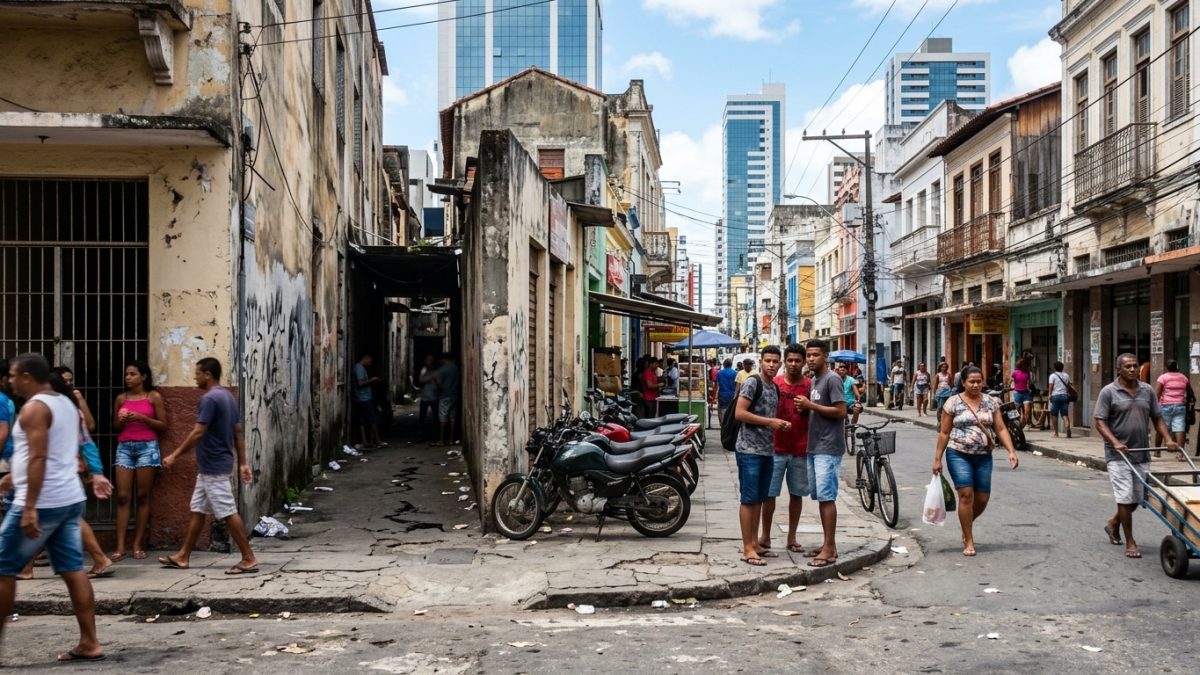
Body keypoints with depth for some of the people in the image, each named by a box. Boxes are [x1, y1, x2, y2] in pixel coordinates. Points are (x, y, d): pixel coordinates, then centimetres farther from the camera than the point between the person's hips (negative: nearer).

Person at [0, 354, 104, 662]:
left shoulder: (34, 408, -12)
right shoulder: (66, 403, 16)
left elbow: (38, 458, -21)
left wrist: (29, 508, -25)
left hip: (43, 502, -9)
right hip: (70, 499, 9)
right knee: (73, 570, 6)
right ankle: (89, 643, 4)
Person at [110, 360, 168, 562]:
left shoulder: (154, 397, 2)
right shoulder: (121, 398, 11)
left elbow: (163, 425, 0)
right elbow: (115, 427, 17)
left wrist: (142, 418, -12)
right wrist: (122, 421, -5)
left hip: (147, 447, -2)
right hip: (124, 447, 3)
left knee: (143, 496, 0)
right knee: (122, 496, -4)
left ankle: (138, 545, 5)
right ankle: (120, 547, -5)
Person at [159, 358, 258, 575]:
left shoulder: (210, 398, -18)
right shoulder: (229, 397, 12)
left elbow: (198, 433, -21)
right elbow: (238, 433, 13)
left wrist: (174, 456, -14)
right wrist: (243, 463, 15)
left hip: (214, 467, -10)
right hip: (209, 467, 10)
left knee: (228, 513, -6)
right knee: (197, 511, 15)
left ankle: (249, 559, -4)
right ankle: (183, 556, 23)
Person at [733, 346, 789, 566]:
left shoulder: (775, 388, 15)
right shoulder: (752, 383, -10)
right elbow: (739, 413, -18)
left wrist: (781, 424, 6)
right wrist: (770, 421, -18)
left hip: (768, 451, 8)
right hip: (749, 450, -8)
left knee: (760, 499, 12)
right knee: (748, 499, -5)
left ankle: (754, 543, 20)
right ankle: (747, 549, -2)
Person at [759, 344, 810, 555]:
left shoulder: (810, 386, 1)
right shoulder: (773, 384, -1)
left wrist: (807, 407, -10)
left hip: (800, 450, 1)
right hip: (776, 448, -1)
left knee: (797, 494, 10)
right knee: (769, 494, 1)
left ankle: (792, 538, 21)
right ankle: (765, 536, 13)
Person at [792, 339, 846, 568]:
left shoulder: (832, 379, -11)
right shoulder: (814, 380, 16)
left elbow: (840, 412, -18)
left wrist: (810, 405, -16)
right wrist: (805, 408, 6)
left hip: (828, 449, -9)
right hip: (814, 447, 9)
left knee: (827, 497, -9)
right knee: (820, 497, 11)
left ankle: (830, 549, -6)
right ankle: (827, 544, 18)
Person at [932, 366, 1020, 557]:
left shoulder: (991, 402, 6)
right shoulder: (953, 402, -3)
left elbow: (1001, 429, 3)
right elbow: (944, 433, 0)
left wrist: (1011, 451, -10)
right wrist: (937, 459, -3)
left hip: (983, 456, 4)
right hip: (959, 455, -3)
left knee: (983, 498, 5)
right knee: (966, 494, -13)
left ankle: (966, 526, 34)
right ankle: (969, 541, -2)